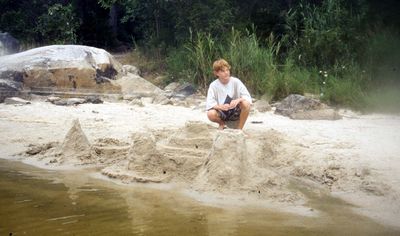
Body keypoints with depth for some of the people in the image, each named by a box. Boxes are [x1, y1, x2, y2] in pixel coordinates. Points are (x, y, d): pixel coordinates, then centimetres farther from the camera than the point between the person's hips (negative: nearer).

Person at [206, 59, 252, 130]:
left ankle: (239, 128, -9)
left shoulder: (236, 81, -9)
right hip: (222, 112, 0)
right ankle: (222, 123, 5)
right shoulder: (213, 85, -9)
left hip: (236, 112, 0)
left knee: (246, 104, -30)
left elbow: (248, 97, -14)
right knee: (210, 114, -33)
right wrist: (221, 107, -35)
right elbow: (209, 104, -17)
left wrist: (238, 100, -35)